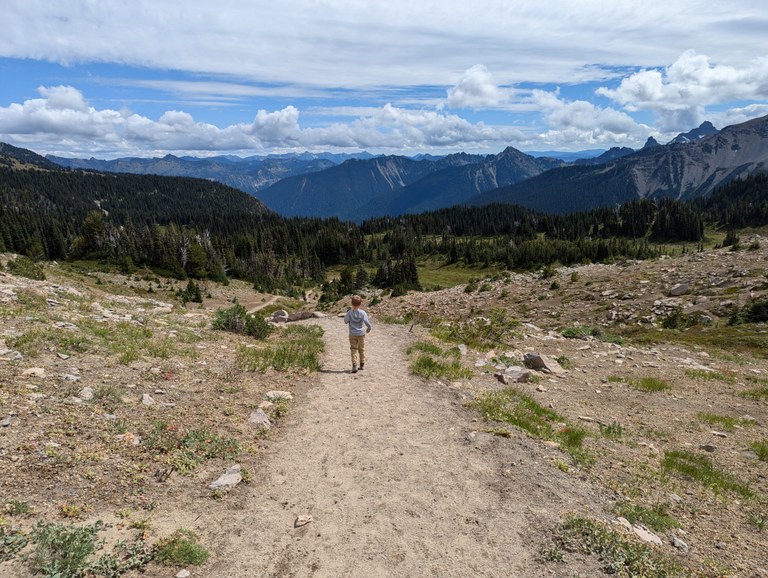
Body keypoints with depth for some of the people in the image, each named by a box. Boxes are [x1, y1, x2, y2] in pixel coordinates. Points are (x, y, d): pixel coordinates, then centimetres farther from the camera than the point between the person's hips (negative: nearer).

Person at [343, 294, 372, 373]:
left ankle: (354, 366, -10)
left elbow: (346, 321, -6)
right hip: (361, 334, 1)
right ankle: (362, 365, 26)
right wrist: (368, 328, 7)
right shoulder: (363, 313, -10)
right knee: (361, 349, 16)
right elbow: (367, 322, -12)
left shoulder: (349, 312, -9)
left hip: (352, 334, -1)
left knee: (353, 350, 2)